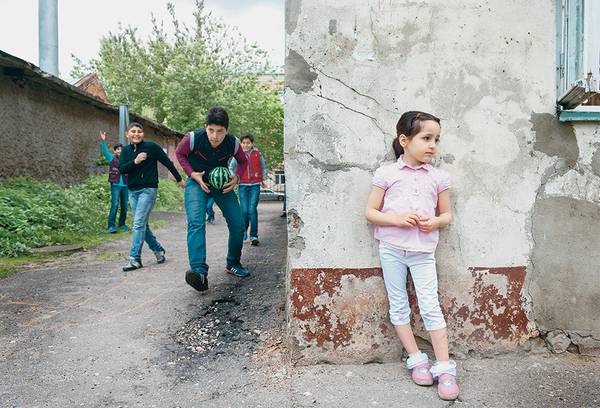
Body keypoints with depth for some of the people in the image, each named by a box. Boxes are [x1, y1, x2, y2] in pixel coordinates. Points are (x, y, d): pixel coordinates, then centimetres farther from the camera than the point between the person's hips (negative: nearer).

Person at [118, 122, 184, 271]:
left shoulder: (151, 146, -5)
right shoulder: (126, 150, 9)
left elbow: (167, 162, 0)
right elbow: (121, 169, -2)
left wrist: (179, 179, 4)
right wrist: (135, 162, -19)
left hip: (148, 190, -6)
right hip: (132, 191, 6)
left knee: (139, 224, -11)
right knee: (143, 225, 9)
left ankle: (134, 258, -6)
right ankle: (158, 249, 25)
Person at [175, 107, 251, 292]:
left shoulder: (233, 143, -18)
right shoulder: (193, 138, -23)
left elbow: (243, 161, 5)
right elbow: (180, 154, -1)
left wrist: (237, 177, -14)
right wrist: (192, 174, -14)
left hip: (222, 183, 3)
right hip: (197, 182, -2)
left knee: (238, 225, 0)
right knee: (196, 223, -25)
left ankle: (233, 264, 23)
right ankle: (199, 272, -34)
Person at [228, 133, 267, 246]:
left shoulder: (258, 153, 5)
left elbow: (263, 167, 18)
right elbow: (230, 168, 14)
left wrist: (263, 179, 14)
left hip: (255, 185, -1)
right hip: (242, 185, 1)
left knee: (252, 210, -9)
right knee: (244, 211, -3)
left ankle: (254, 236, -3)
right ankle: (243, 232, 19)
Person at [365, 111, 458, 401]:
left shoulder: (438, 177, 3)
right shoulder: (387, 173, -3)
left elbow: (447, 214, 12)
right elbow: (370, 212, -2)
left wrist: (435, 222, -11)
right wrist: (397, 219, -18)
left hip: (423, 251, 0)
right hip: (391, 249, 0)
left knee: (431, 307, -1)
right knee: (398, 306, 8)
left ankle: (444, 368, 10)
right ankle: (416, 359, 24)